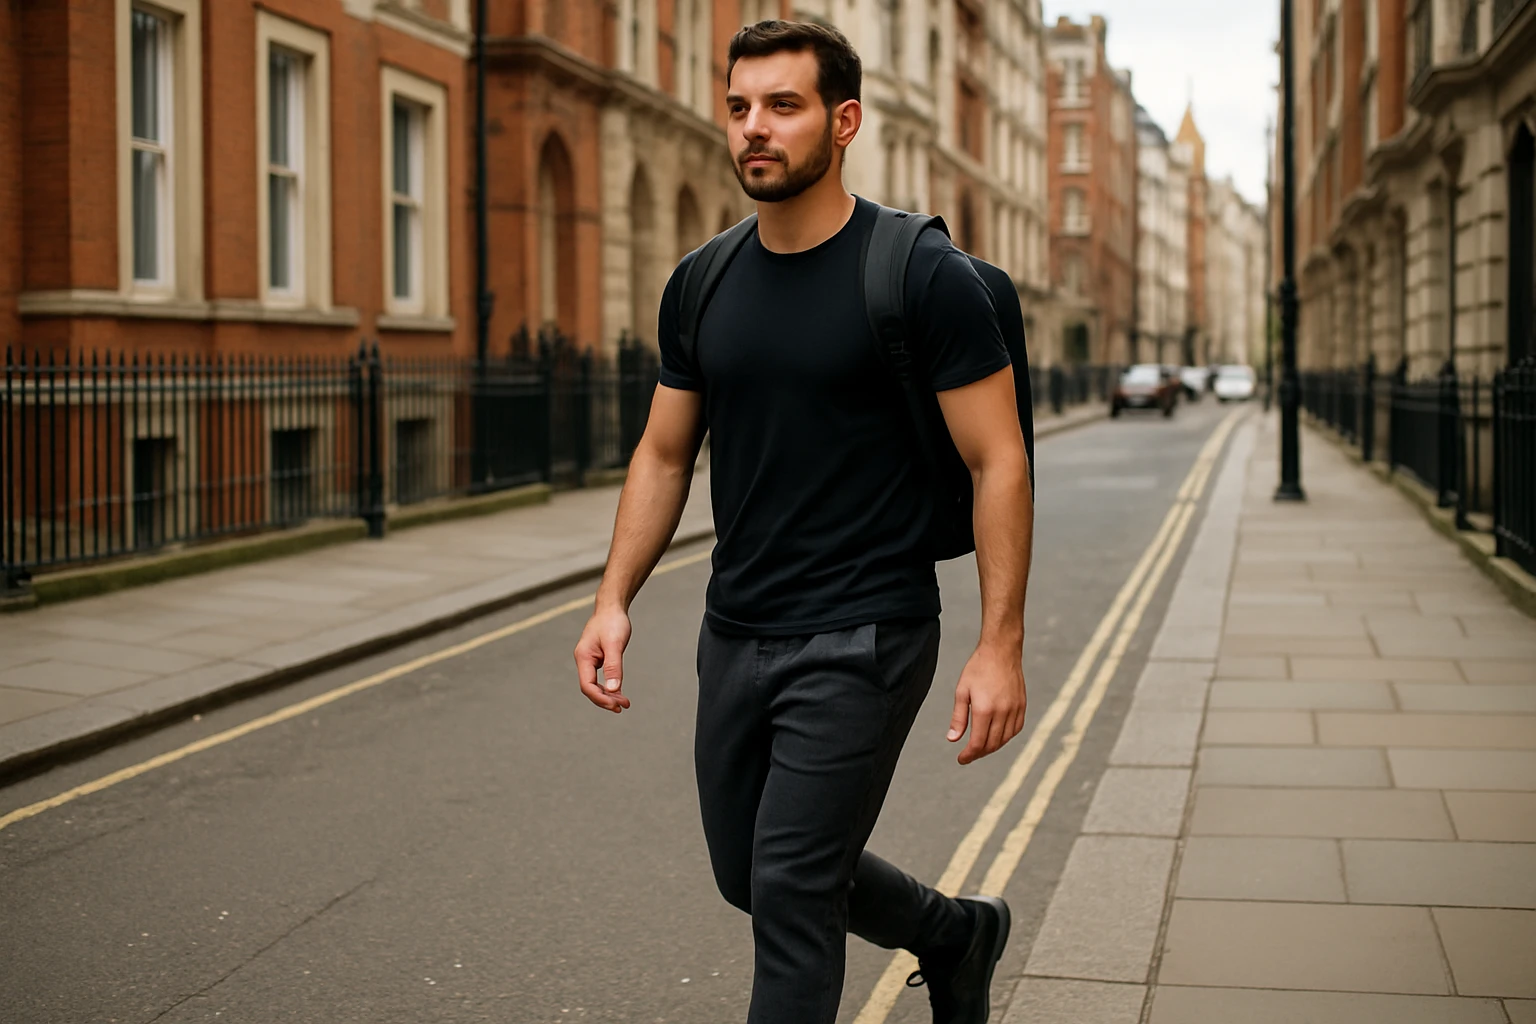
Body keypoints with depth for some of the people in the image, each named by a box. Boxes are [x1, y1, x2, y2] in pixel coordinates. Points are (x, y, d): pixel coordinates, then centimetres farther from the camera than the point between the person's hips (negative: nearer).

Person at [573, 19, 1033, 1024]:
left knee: (790, 895, -6)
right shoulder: (703, 286, 6)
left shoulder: (923, 276, -11)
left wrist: (1001, 647, -16)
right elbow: (665, 455, 13)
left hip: (861, 640, -7)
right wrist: (615, 600, 2)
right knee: (752, 876, 18)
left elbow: (998, 462, -11)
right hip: (735, 634, 7)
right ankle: (958, 932, 43)